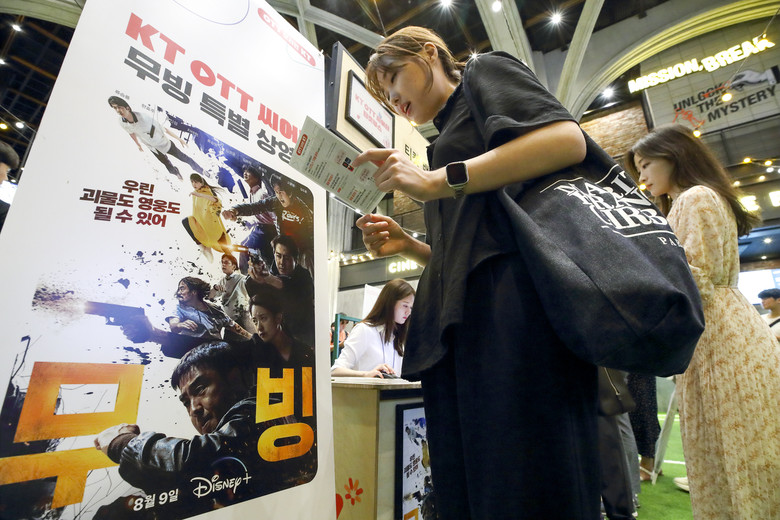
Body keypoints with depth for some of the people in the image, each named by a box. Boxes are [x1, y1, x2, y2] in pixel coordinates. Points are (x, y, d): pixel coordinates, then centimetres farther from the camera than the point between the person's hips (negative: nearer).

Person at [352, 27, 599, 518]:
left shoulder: (486, 70, 15)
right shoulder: (448, 142, 33)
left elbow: (569, 140, -7)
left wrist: (439, 182, -11)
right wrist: (408, 245, 11)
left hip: (515, 292, -8)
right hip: (459, 323, 8)